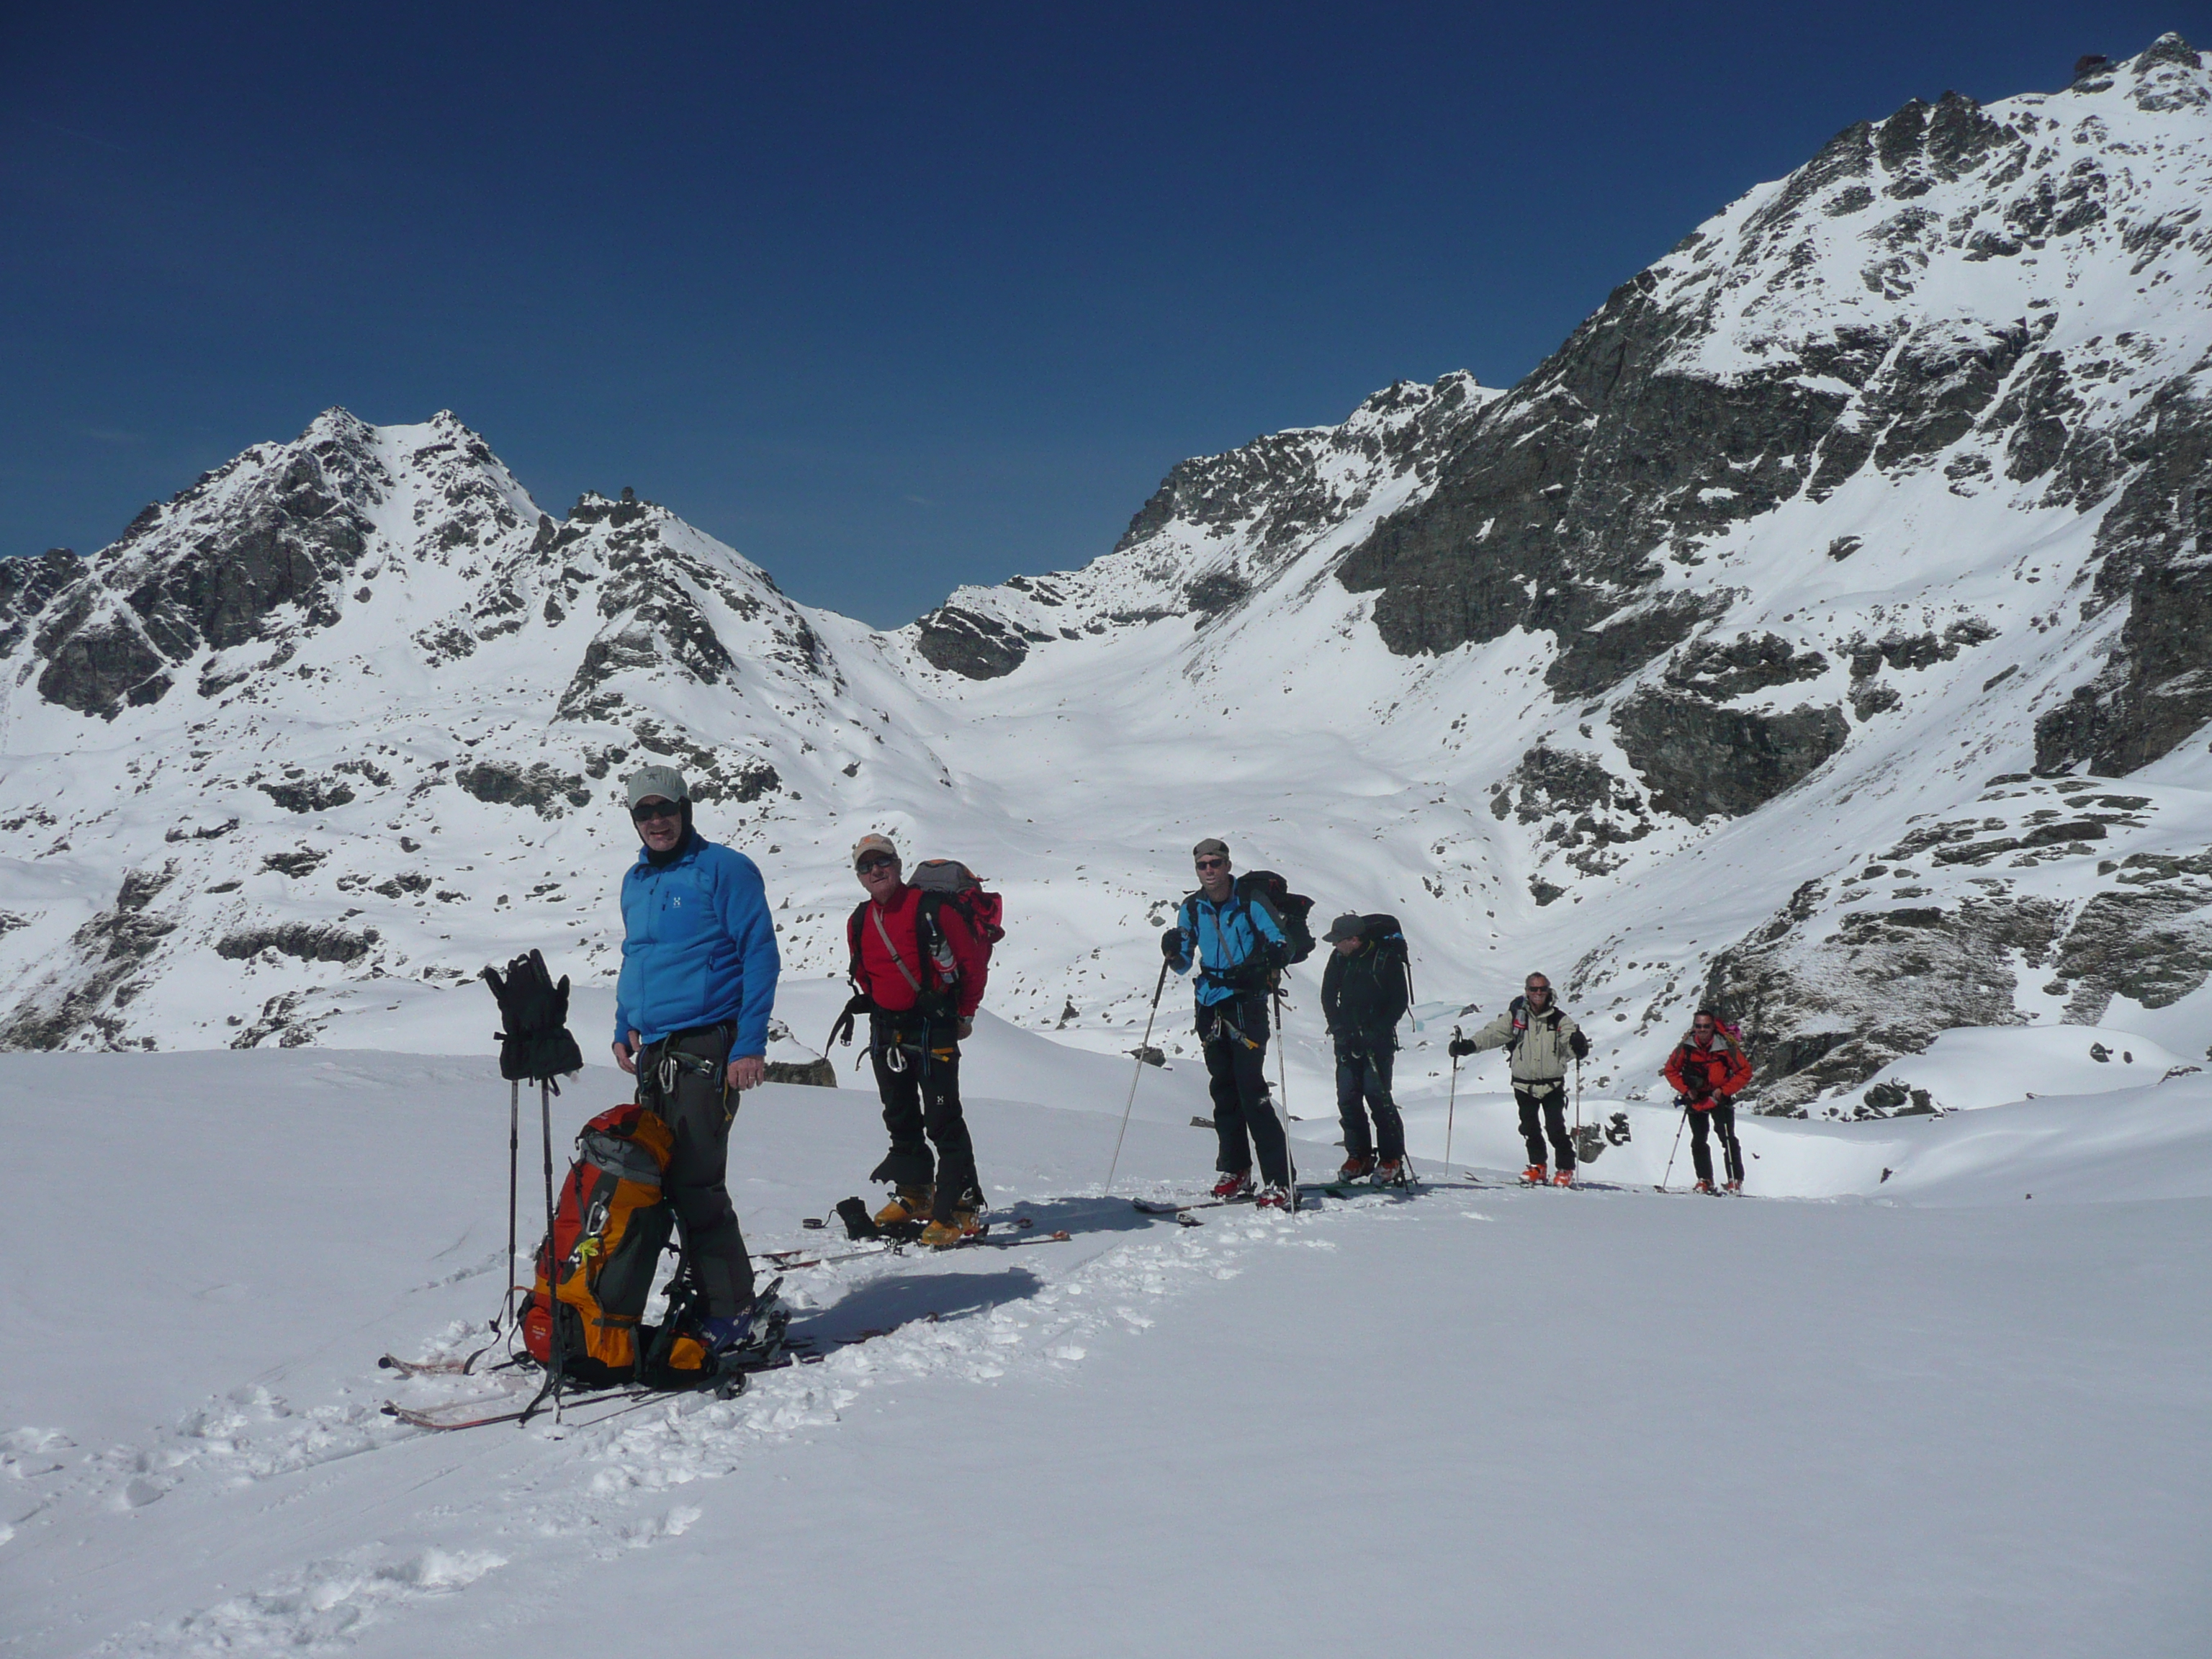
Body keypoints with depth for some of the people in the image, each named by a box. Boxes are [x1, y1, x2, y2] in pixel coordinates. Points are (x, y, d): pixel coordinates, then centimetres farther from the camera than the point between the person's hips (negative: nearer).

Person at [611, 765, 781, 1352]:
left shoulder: (724, 869, -6)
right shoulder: (635, 881, 17)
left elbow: (760, 955, -9)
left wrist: (751, 1045, -16)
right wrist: (624, 1029, 16)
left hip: (706, 1046, -8)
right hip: (653, 1050, 8)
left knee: (695, 1182, -10)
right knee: (668, 1178, 9)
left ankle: (731, 1310, -2)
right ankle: (712, 1290, 19)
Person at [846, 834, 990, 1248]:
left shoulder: (929, 909, -12)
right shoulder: (860, 922, 8)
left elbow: (974, 962, -7)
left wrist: (965, 1014, -1)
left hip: (933, 1029, -7)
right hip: (886, 1031, 7)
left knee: (943, 1118, -10)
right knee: (900, 1119, 16)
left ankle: (960, 1209, -6)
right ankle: (914, 1194, 30)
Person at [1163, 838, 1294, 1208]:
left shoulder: (1251, 903, -5)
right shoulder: (1191, 910, 8)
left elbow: (1283, 945, -4)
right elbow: (1183, 965, 14)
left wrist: (1268, 959, -26)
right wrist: (1174, 953, -8)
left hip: (1247, 1002, -5)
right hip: (1210, 1006, 5)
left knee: (1251, 1088, -13)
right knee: (1223, 1089, 8)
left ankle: (1279, 1181, -12)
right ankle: (1234, 1170, 21)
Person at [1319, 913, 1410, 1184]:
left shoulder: (1387, 959, -8)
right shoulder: (1339, 959, 5)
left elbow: (1399, 1002, -5)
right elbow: (1328, 997, 13)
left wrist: (1377, 1030, -13)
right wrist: (1339, 1027, 0)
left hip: (1378, 1040, -5)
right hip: (1347, 1039, 5)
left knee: (1378, 1096, -10)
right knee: (1347, 1098, 0)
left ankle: (1392, 1159, -1)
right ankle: (1359, 1156, 11)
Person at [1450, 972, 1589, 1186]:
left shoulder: (1559, 1019, -1)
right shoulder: (1515, 1016, 0)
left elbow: (1569, 1046, -8)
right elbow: (1492, 1033, -6)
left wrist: (1578, 1046, -32)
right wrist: (1469, 1045, -21)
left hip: (1552, 1085, -2)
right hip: (1524, 1085, 2)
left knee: (1556, 1129, -7)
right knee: (1529, 1128, 9)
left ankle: (1566, 1169, 9)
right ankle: (1537, 1166, 27)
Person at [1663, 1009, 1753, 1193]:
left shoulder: (1726, 1047, -18)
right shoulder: (1686, 1047, -11)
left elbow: (1745, 1072, -10)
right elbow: (1671, 1070, 1)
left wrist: (1724, 1091, -16)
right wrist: (1686, 1090, -10)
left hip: (1720, 1099, -3)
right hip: (1696, 1100, 3)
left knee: (1728, 1139, -10)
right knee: (1698, 1141, 4)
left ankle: (1735, 1181, -5)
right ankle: (1704, 1181, 12)